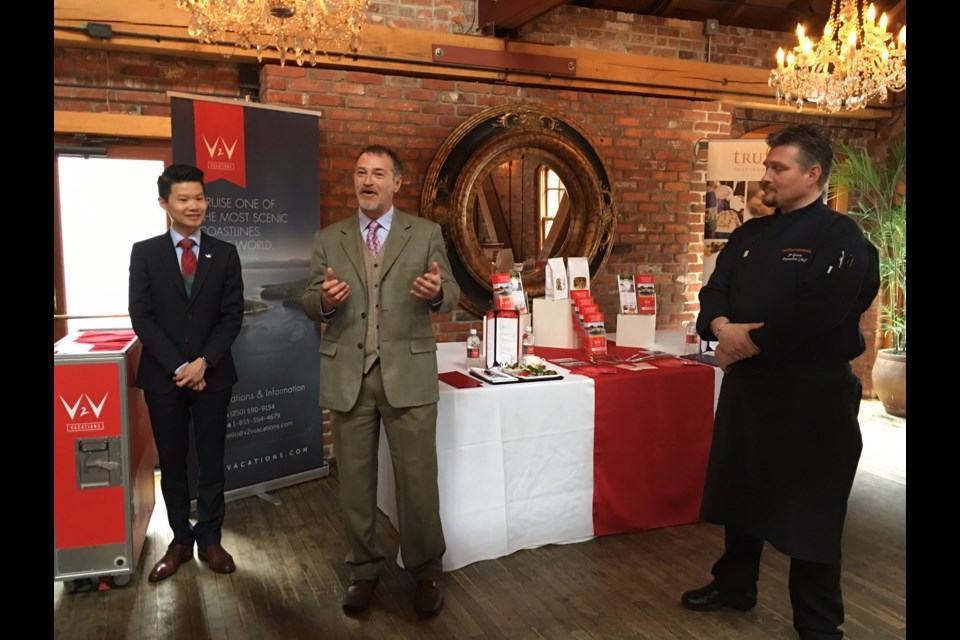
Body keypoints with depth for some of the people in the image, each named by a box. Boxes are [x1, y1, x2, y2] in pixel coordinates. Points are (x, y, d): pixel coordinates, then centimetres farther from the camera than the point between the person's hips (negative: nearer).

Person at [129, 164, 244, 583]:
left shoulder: (225, 254, 3)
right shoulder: (144, 253, 1)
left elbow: (232, 316, -2)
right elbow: (141, 317, -4)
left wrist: (203, 362, -13)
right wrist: (178, 367, -12)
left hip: (212, 374, 0)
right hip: (162, 375, 0)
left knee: (211, 461, 8)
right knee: (172, 463, 10)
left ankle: (210, 539, 23)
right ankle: (180, 540, 25)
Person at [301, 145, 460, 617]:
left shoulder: (426, 234, 4)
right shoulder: (328, 239, 9)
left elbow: (451, 294, 1)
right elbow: (309, 302, 7)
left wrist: (437, 292, -23)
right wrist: (325, 299, -16)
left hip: (408, 374, -2)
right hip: (347, 376, 2)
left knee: (418, 479, 3)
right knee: (354, 480, 11)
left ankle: (425, 571, 23)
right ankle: (363, 570, 29)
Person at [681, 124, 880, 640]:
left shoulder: (840, 238, -11)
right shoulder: (750, 235, 11)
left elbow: (816, 316, -24)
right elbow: (715, 291, 6)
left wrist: (748, 345, -17)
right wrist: (723, 328, -16)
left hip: (810, 393, -7)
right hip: (746, 384, 7)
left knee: (808, 510, 4)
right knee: (739, 489, 18)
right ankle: (734, 586, 39)